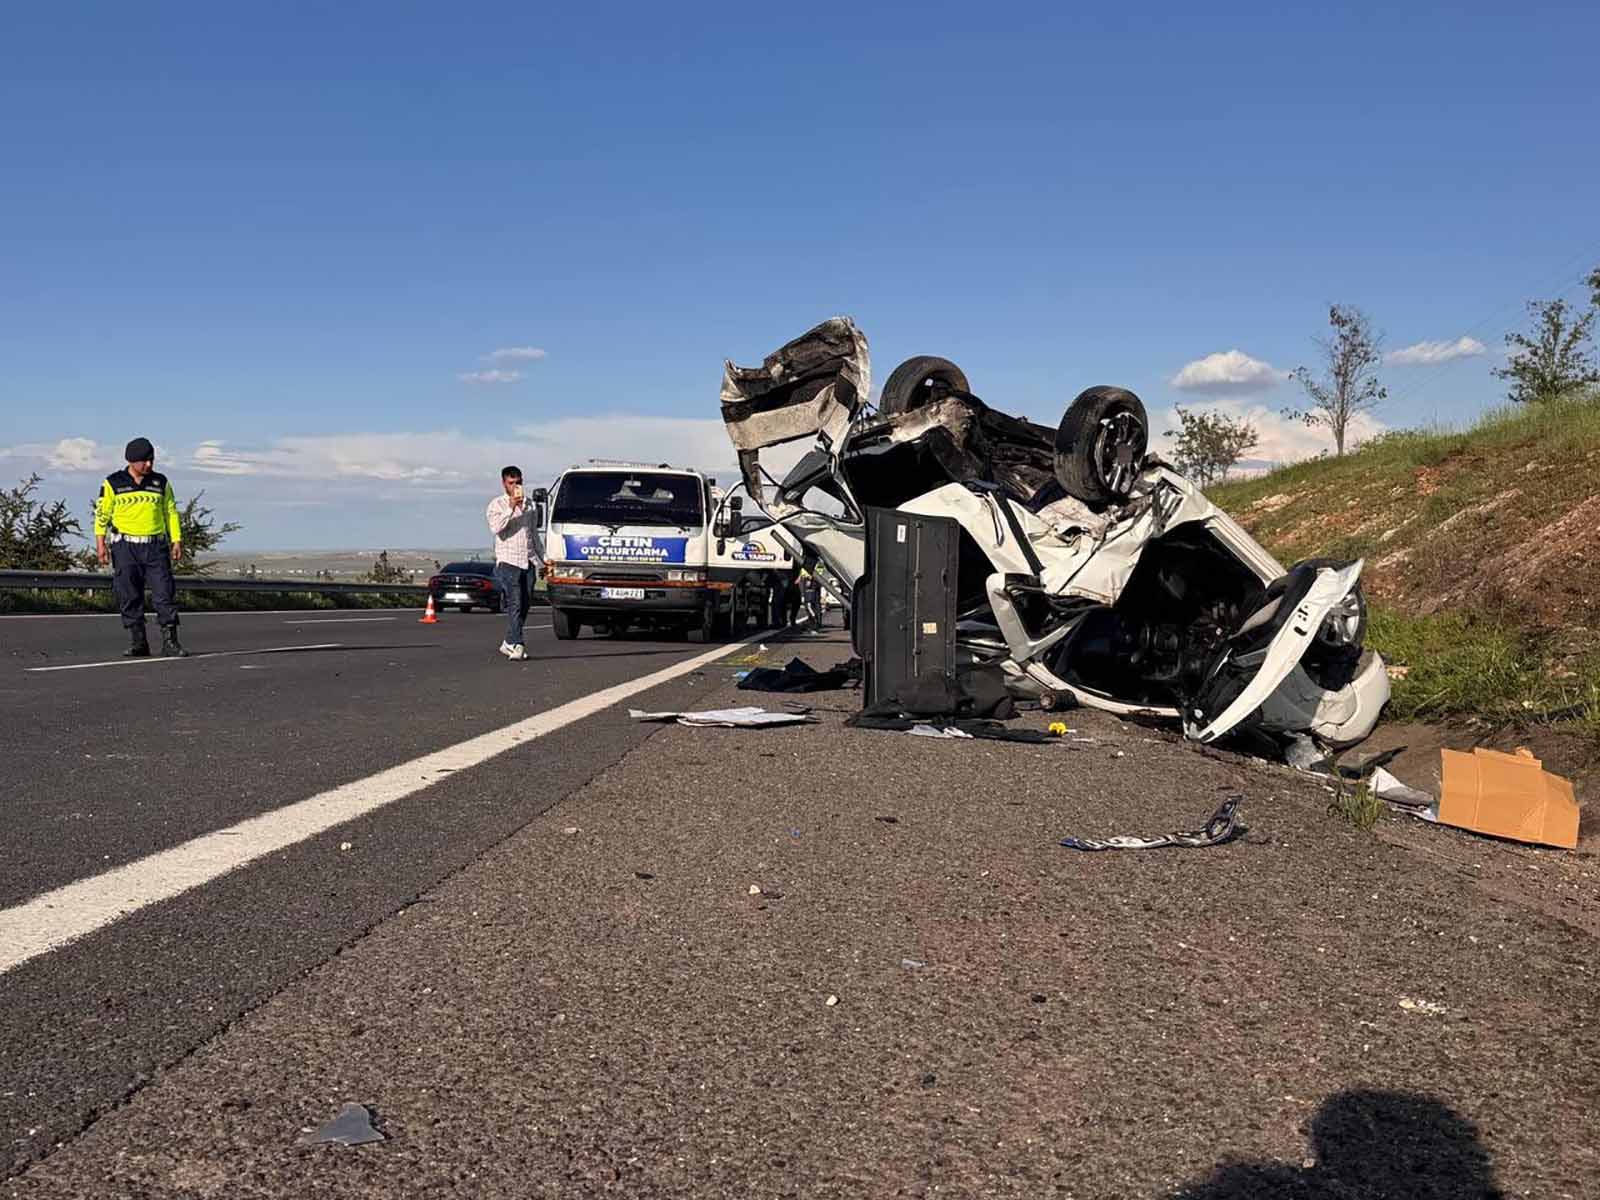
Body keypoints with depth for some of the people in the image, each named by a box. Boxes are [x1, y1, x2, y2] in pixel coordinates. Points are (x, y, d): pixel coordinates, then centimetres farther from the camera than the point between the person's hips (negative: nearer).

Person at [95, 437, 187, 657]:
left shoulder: (161, 482, 9)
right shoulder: (113, 483, 3)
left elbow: (171, 512, 13)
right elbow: (101, 514, 4)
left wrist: (177, 540, 6)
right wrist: (101, 543, -3)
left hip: (156, 546, 1)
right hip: (125, 547, -1)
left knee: (165, 593, -5)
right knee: (129, 597, 1)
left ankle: (170, 642, -2)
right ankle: (138, 643, 8)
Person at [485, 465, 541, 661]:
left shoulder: (528, 505, 17)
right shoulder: (497, 504, 0)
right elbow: (495, 528, -18)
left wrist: (543, 557, 22)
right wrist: (511, 508, -22)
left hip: (528, 562, 6)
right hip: (508, 562, -6)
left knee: (524, 606, 6)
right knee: (515, 604, -15)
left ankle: (509, 643, 18)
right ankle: (516, 646, -19)